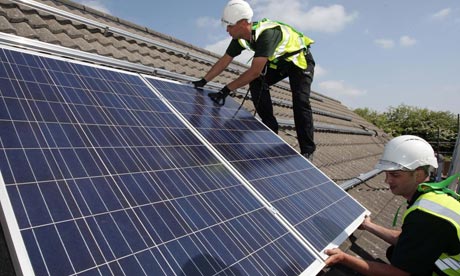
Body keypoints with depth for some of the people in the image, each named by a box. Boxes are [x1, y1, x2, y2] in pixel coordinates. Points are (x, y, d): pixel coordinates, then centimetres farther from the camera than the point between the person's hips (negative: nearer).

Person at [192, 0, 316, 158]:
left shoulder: (266, 34, -39)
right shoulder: (241, 38, -14)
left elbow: (255, 71, -42)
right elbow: (224, 61, -4)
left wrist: (226, 90, -38)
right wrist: (203, 82, -7)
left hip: (300, 60, -7)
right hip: (278, 62, 7)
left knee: (300, 102, -19)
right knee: (257, 85, -12)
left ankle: (307, 150, -10)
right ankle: (270, 128, 1)